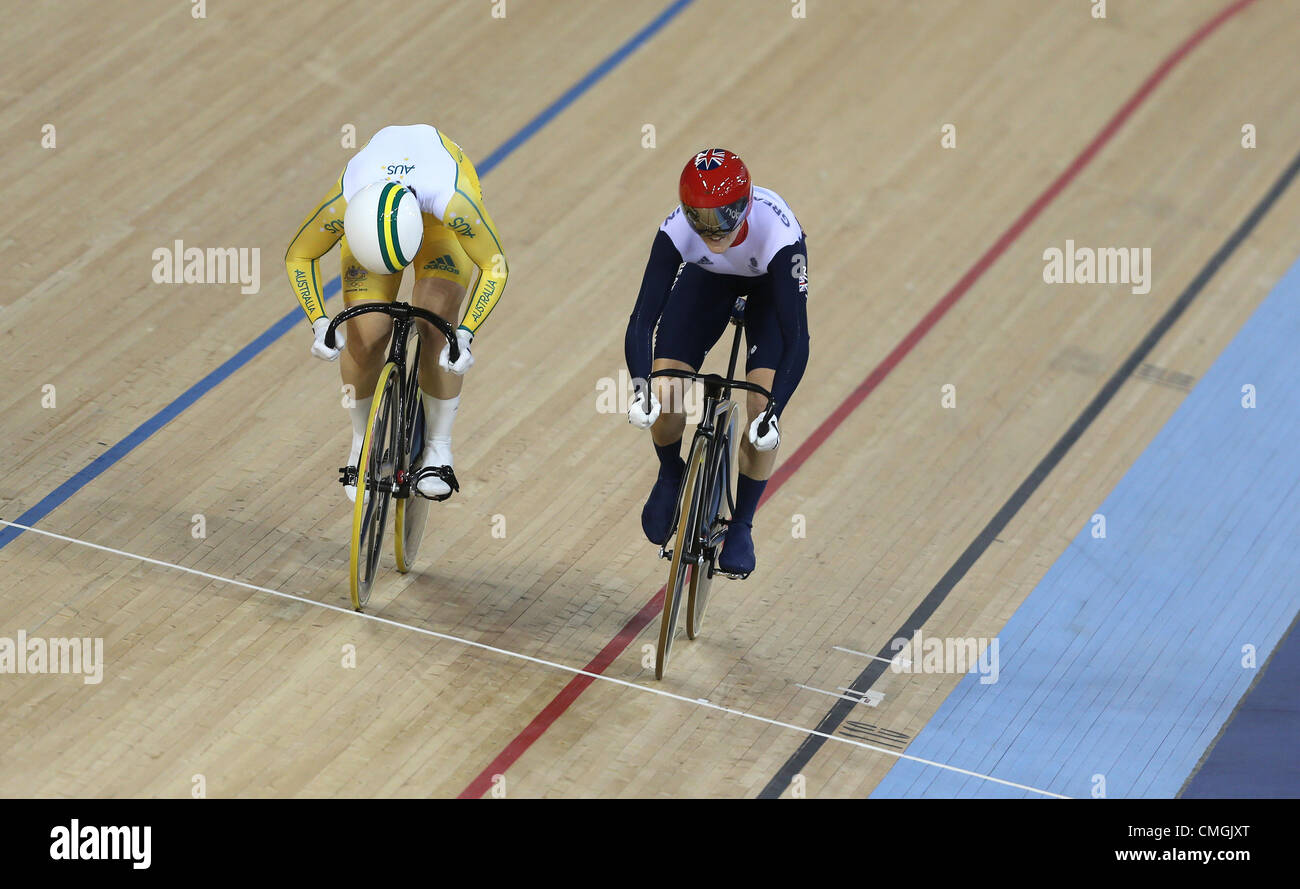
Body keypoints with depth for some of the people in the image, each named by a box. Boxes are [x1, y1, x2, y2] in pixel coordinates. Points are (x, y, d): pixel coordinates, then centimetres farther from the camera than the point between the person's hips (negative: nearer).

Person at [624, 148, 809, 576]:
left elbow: (796, 337, -41)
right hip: (708, 278, 2)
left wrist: (773, 411, -51)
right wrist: (641, 386, -52)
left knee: (761, 408, -16)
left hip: (772, 283, -2)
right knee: (663, 394, -13)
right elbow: (643, 319, -35)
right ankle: (671, 475, 21)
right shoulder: (676, 232, -36)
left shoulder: (777, 235, -43)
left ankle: (741, 524, 7)